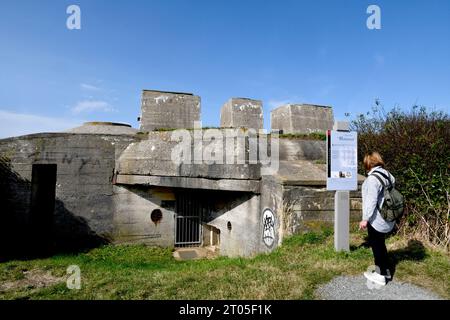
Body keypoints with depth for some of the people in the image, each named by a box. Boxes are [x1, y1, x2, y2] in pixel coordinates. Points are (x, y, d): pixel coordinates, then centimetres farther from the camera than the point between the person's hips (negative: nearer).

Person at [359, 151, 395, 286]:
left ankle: (381, 275, 16)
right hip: (386, 217, 9)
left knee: (376, 245, 5)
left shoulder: (373, 178, -21)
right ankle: (385, 271, 32)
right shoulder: (387, 174, 6)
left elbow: (371, 200, -23)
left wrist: (365, 219, -16)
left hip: (377, 219, -9)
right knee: (380, 244, 20)